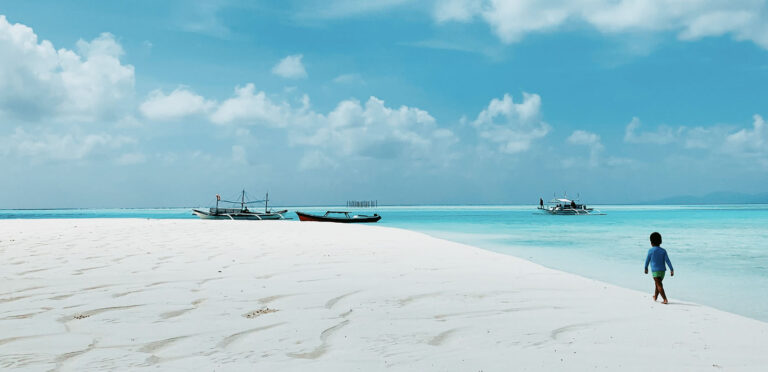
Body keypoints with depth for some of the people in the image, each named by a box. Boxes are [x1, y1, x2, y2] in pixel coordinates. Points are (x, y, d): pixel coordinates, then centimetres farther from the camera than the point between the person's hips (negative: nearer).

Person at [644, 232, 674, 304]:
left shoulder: (651, 250, -7)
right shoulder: (663, 251, 1)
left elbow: (647, 260, 3)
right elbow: (667, 261, -5)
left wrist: (646, 268, 19)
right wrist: (672, 269, -6)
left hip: (655, 270, -5)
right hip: (662, 270, 5)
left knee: (659, 285, -6)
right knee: (658, 284, 22)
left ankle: (665, 299, -17)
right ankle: (655, 297, 39)